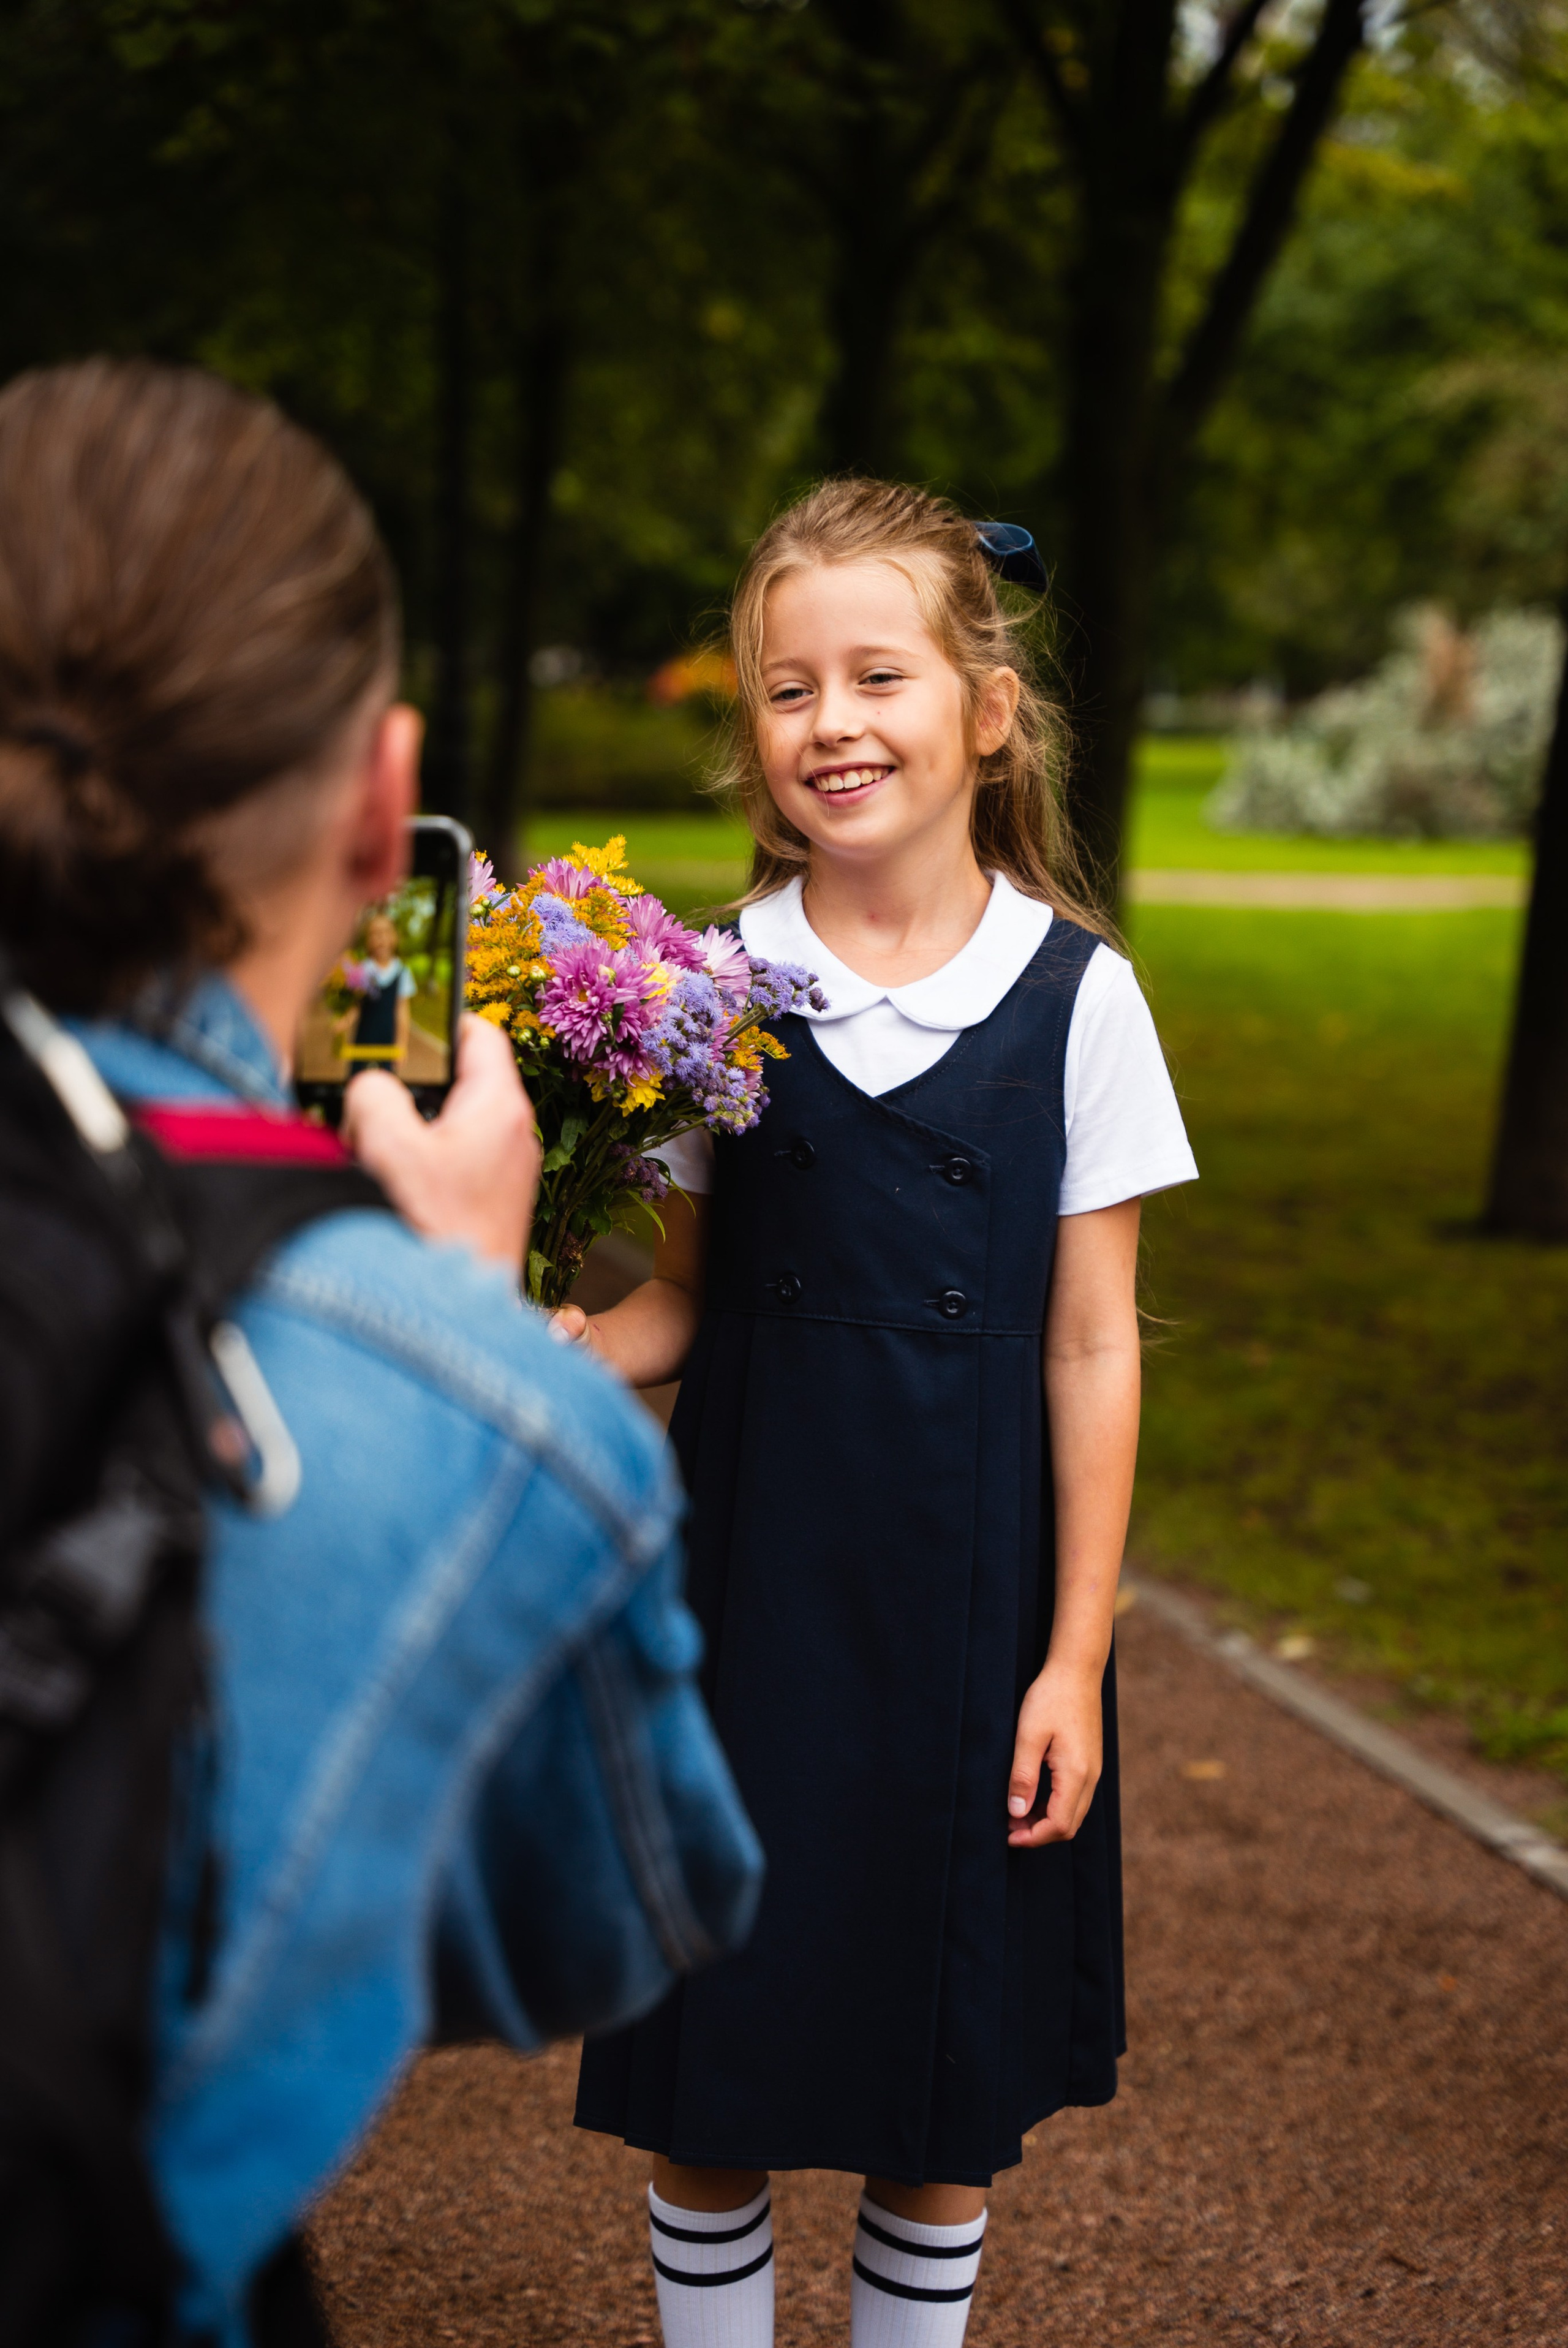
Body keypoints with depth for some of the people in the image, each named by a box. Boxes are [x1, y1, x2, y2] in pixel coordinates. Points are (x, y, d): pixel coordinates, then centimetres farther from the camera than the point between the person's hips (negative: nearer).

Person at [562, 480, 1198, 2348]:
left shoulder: (1075, 994, -4)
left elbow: (1090, 1347, -2)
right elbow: (685, 1302, 4)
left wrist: (1077, 1654, -3)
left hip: (973, 1595, -1)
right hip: (750, 1580, 1)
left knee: (948, 2088, 10)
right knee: (707, 2084, 7)